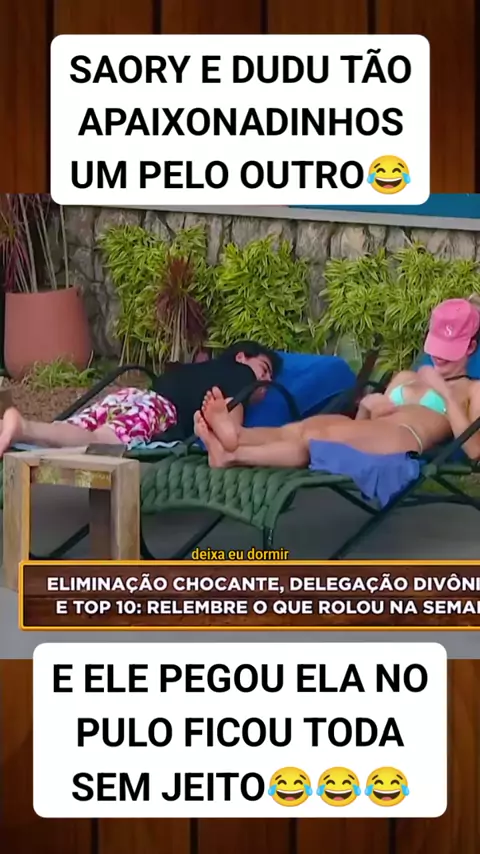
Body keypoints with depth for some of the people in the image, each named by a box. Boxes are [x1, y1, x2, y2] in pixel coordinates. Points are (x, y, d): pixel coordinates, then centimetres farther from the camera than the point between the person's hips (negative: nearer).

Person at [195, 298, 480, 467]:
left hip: (406, 440, -6)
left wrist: (444, 392, -4)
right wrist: (366, 407, 3)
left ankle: (230, 456, -50)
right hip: (370, 439, 6)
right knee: (300, 428, -27)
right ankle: (234, 434, -54)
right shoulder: (405, 377, 35)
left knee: (319, 436, -33)